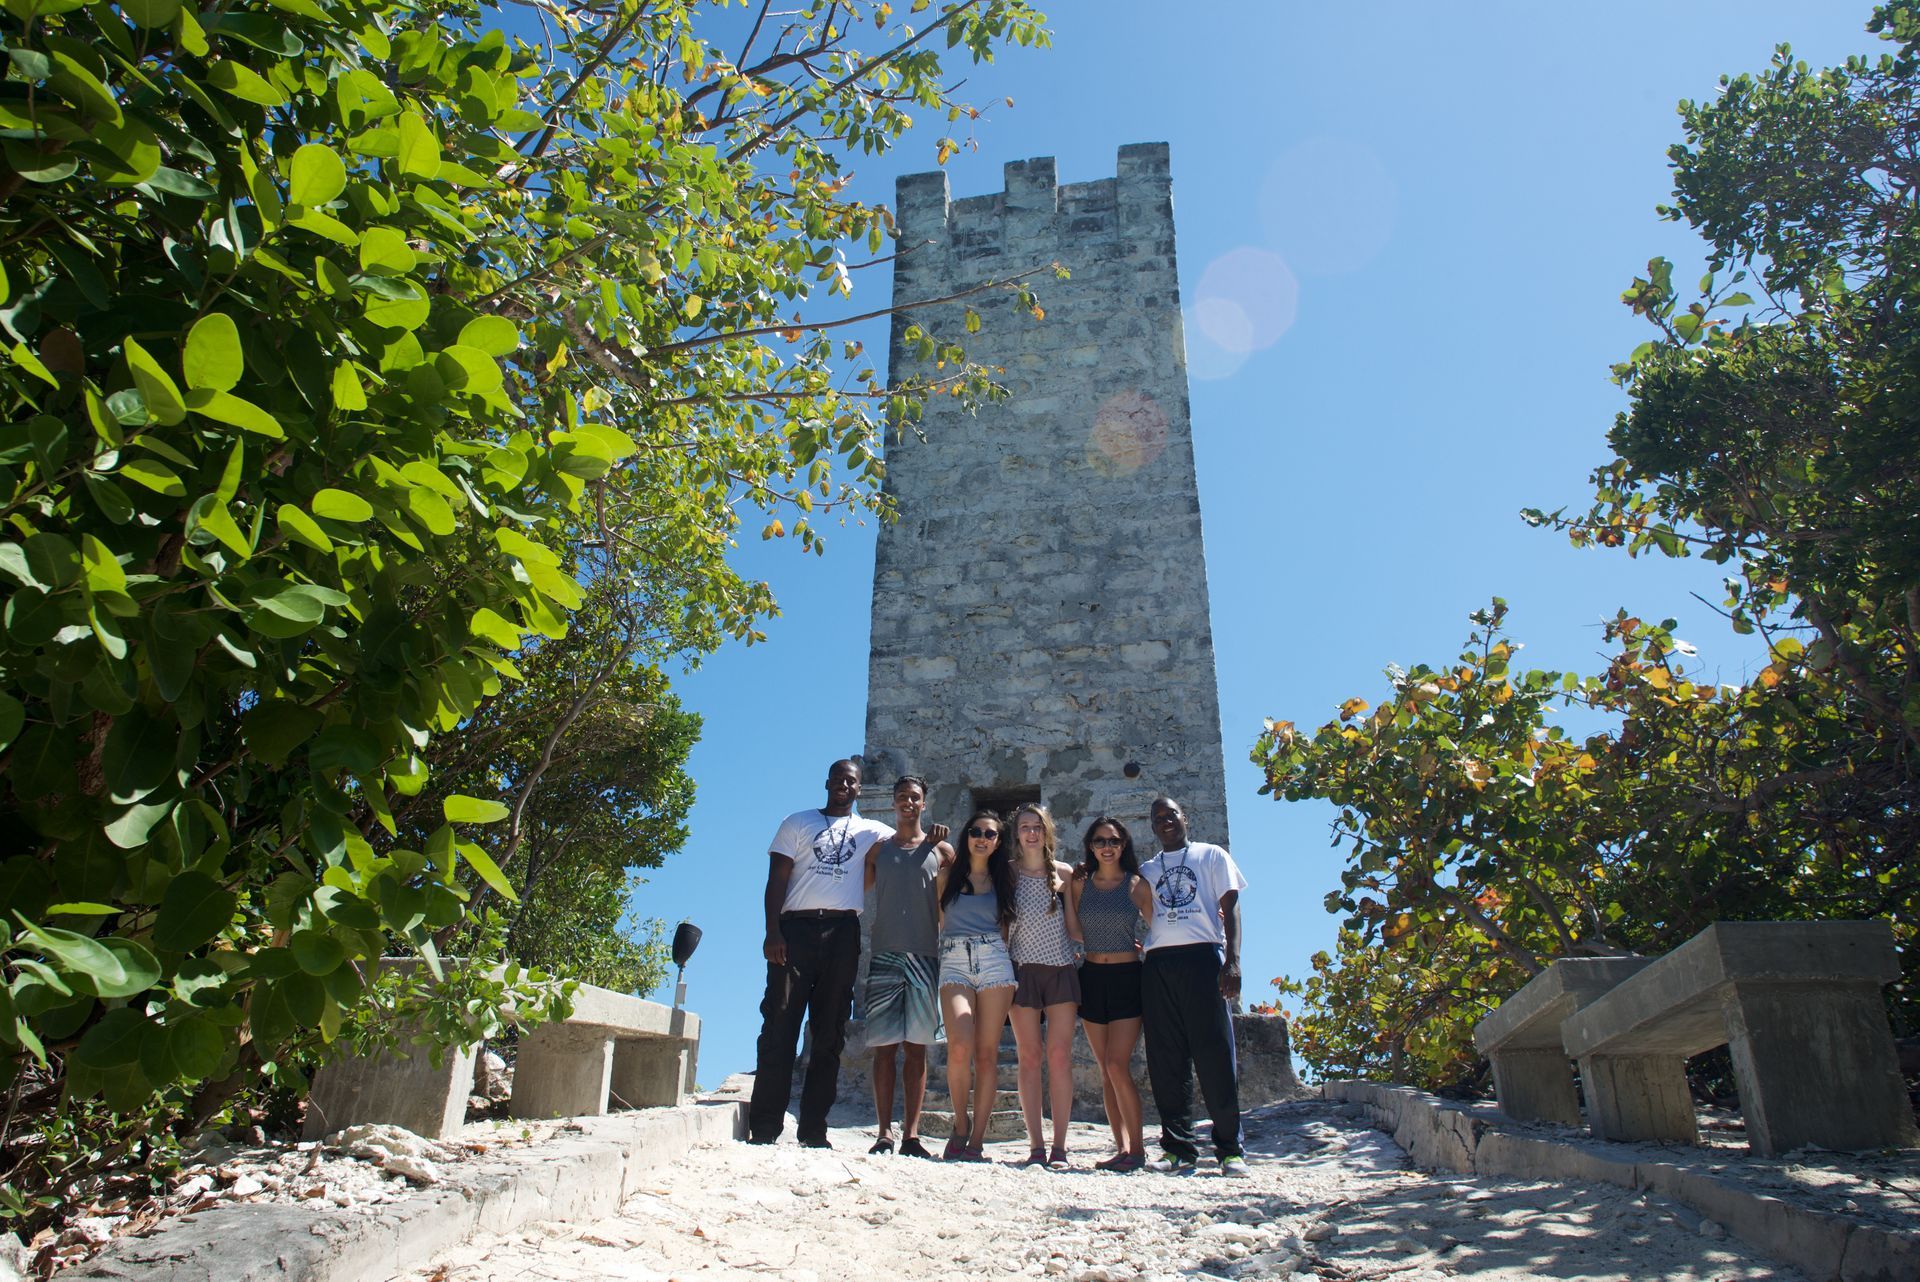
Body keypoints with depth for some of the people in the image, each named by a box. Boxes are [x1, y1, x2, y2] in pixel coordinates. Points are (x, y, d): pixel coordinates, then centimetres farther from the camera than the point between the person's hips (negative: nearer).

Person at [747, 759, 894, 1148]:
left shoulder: (872, 832, 18)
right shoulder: (797, 823, 14)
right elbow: (777, 880, 5)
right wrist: (772, 933, -7)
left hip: (842, 932, 2)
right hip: (796, 928, -2)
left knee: (830, 1033, 2)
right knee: (779, 1027, -7)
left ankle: (813, 1131, 7)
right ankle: (763, 1128, -4)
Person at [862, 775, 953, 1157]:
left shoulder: (940, 849, 10)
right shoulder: (878, 849, 13)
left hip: (924, 957, 0)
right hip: (885, 955, 1)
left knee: (916, 1048, 1)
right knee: (885, 1047, -2)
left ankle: (911, 1134, 4)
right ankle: (885, 1133, 2)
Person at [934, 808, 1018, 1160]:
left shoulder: (1003, 878, 15)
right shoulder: (948, 875, 12)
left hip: (994, 961, 1)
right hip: (954, 962, -1)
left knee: (987, 1052, -3)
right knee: (960, 1047, -19)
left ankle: (976, 1140, 2)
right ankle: (961, 1124, 4)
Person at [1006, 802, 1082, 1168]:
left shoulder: (1064, 873, 5)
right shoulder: (1008, 873, 4)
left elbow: (1074, 929, 7)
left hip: (1061, 969, 0)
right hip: (1022, 970, 0)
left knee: (1059, 1055, -5)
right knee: (1029, 1056, 0)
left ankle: (1059, 1146, -1)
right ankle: (1035, 1146, 4)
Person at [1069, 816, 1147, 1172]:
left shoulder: (1135, 884, -1)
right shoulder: (1081, 883, 7)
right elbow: (1075, 932, 4)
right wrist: (1071, 886, 1)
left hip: (1127, 977, -4)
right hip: (1092, 978, 4)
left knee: (1118, 1065, -12)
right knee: (1106, 1070, 6)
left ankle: (1137, 1148, 0)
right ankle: (1122, 1148, 12)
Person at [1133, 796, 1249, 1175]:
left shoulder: (1212, 856, 13)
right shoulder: (1147, 870, 22)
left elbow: (1230, 909, 5)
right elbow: (1145, 919, 17)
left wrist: (1232, 960, -7)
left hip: (1202, 956, -3)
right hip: (1158, 961, 3)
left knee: (1214, 1053, -6)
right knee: (1166, 1058, 0)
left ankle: (1230, 1148, 0)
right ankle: (1178, 1148, 5)